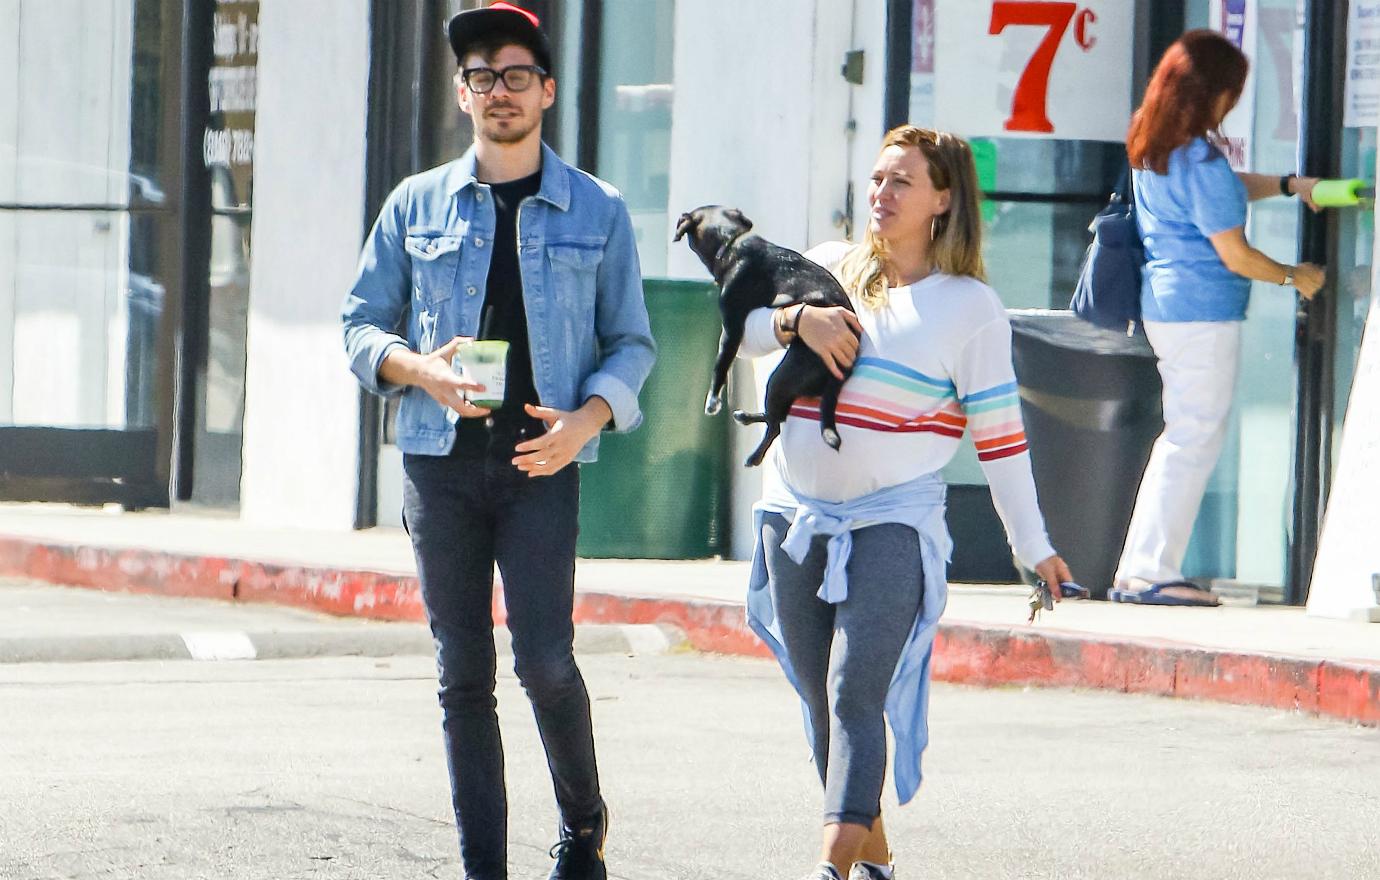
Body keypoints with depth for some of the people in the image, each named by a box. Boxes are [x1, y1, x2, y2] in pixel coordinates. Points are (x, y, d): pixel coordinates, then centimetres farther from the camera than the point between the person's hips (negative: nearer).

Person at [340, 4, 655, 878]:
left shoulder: (597, 212, 7)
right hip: (441, 460, 2)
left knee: (544, 657, -11)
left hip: (540, 462, -2)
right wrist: (419, 368, -10)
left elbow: (631, 343, 8)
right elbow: (362, 325, 11)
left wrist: (585, 420, -10)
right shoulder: (417, 205, 10)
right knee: (463, 673, 2)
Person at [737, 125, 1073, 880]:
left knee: (856, 695, -16)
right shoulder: (829, 268, 10)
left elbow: (1000, 436, 0)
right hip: (796, 517, 5)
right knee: (822, 702, 8)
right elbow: (743, 329, 3)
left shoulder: (969, 306, -1)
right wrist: (798, 318, -18)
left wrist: (1032, 547, 0)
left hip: (893, 526, -5)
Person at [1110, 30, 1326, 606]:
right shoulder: (1200, 159, -19)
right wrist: (1294, 277, 0)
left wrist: (1289, 185, 18)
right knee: (1196, 441, -3)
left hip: (1163, 307, 9)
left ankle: (1139, 570, 17)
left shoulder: (1151, 151, 10)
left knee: (1182, 438, 16)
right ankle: (1152, 574, -2)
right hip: (1204, 314, -9)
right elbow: (1236, 256, -15)